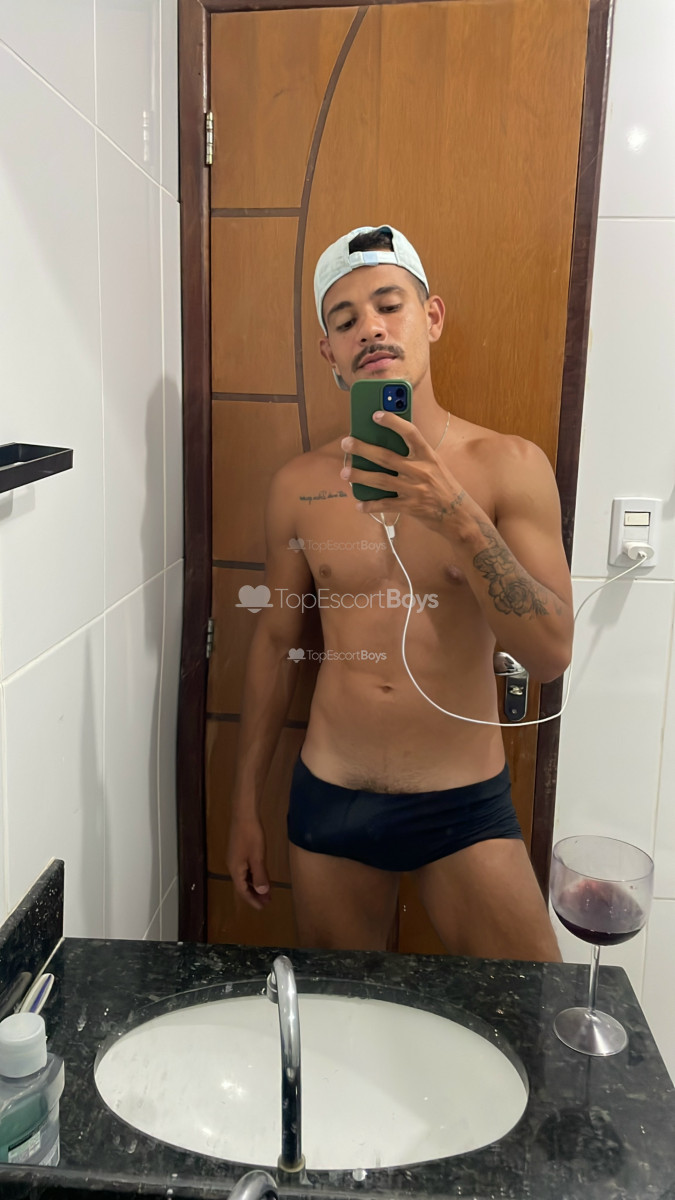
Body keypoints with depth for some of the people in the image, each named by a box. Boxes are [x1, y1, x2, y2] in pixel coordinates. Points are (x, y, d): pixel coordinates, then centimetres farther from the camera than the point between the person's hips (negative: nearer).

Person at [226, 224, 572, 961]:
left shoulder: (509, 467, -8)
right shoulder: (299, 485, -2)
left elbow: (551, 654, -14)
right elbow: (275, 641, 7)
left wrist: (458, 515, -28)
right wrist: (244, 806, 10)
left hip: (464, 808, -2)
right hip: (327, 800, 2)